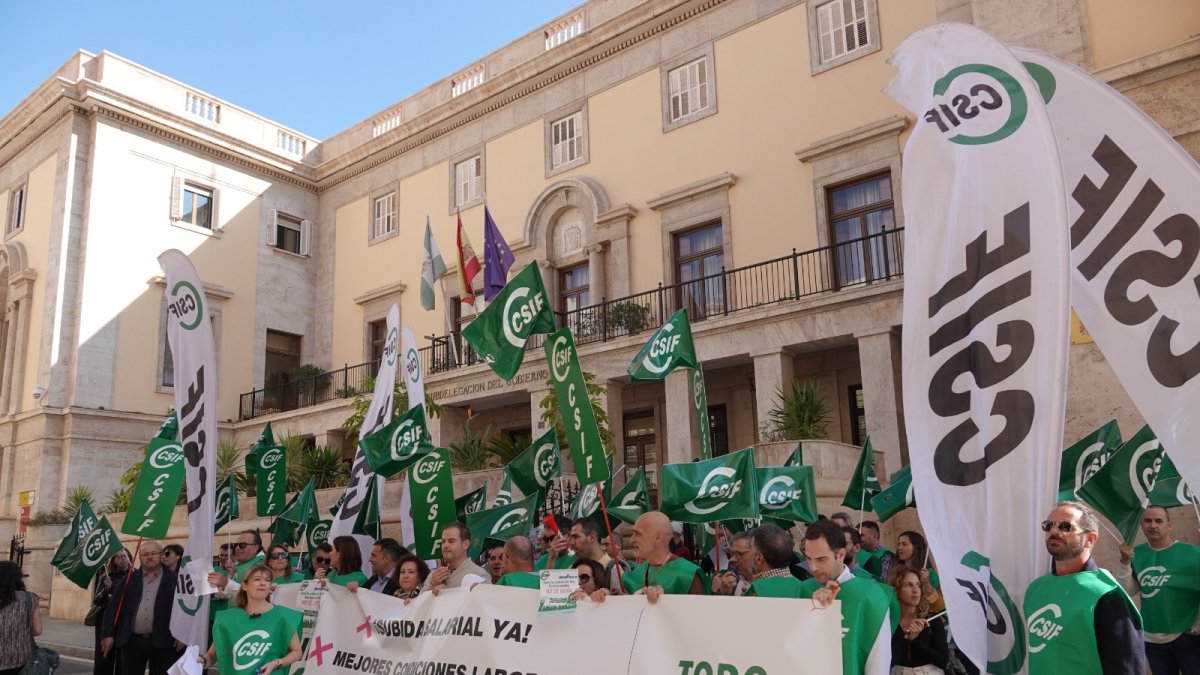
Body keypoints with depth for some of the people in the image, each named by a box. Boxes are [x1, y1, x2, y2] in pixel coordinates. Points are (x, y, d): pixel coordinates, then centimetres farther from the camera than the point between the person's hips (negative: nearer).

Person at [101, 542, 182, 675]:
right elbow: (113, 606, 7)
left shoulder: (173, 580, 1)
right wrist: (108, 634, -2)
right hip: (132, 641, 3)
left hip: (162, 641, -3)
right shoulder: (129, 579, 10)